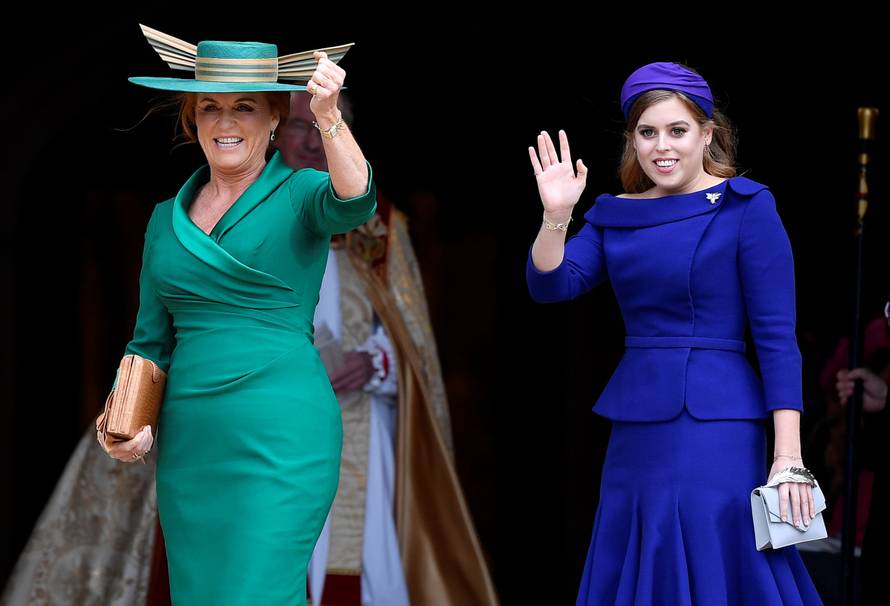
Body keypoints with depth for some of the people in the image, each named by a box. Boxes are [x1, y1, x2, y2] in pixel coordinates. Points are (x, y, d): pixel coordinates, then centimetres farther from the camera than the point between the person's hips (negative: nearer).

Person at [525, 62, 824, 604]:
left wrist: (789, 460, -16)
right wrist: (556, 216, -18)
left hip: (716, 431, -6)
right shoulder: (615, 214, 11)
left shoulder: (745, 207, -6)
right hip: (636, 432, 6)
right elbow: (551, 285, 0)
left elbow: (778, 337, -10)